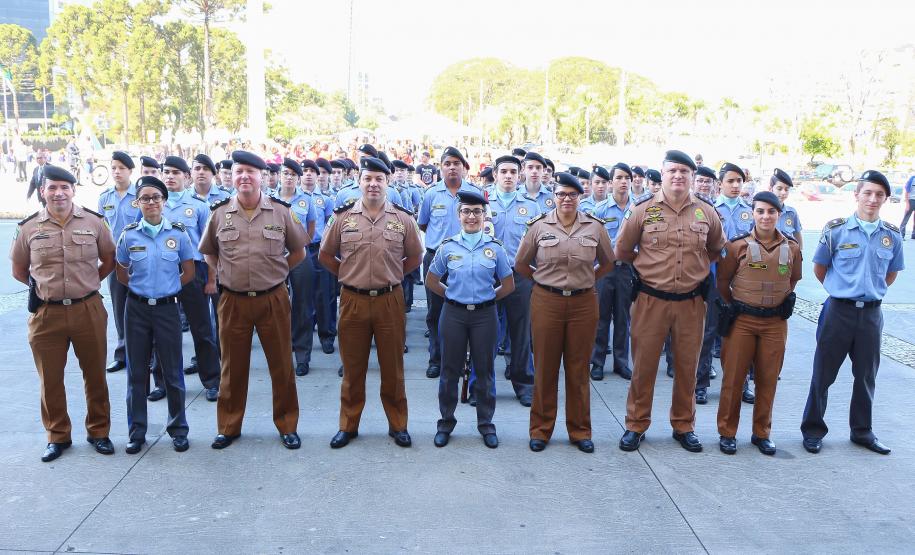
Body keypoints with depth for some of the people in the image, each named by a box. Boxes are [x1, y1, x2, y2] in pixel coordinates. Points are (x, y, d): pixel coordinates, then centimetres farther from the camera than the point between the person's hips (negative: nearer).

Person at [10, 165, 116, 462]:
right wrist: (43, 288, 8)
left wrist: (87, 283, 7)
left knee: (95, 375, 10)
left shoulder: (94, 221, -1)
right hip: (46, 314, 1)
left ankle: (98, 432, 26)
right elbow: (18, 270, 12)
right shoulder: (29, 227, 0)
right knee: (50, 379, 10)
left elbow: (109, 259, 10)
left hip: (88, 310, 0)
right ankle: (58, 436, 27)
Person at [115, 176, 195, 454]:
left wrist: (166, 288, 4)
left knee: (172, 371, 5)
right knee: (136, 371, 9)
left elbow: (188, 273, 5)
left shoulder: (178, 233, -3)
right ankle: (136, 432, 22)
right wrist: (143, 288, 6)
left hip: (167, 308, -1)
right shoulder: (129, 234, -1)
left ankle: (178, 429, 20)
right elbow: (121, 274, 10)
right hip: (137, 309, 1)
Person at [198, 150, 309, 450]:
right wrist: (213, 278, 6)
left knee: (282, 364, 7)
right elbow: (208, 251, 17)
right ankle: (228, 427, 27)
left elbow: (298, 251, 10)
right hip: (232, 300, 1)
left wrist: (274, 273, 6)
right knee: (233, 366, 11)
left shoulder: (281, 212, -1)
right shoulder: (219, 213, 2)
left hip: (273, 299, -1)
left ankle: (287, 425, 23)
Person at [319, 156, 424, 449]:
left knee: (392, 366, 9)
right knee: (352, 367, 10)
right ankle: (348, 425, 24)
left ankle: (398, 425, 23)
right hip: (353, 300, 0)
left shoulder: (403, 218, 1)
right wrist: (349, 274, 7)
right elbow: (325, 255, 11)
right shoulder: (342, 216, 1)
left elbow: (415, 257, 12)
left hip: (390, 301, 0)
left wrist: (391, 275, 7)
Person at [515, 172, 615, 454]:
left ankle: (580, 430, 22)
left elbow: (608, 263, 17)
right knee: (545, 367, 6)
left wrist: (587, 279, 9)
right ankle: (541, 429, 19)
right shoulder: (539, 226, -1)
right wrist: (544, 281, 8)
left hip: (583, 303, 1)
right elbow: (521, 264, 9)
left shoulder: (595, 227, 2)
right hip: (546, 302, -1)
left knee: (578, 369, 9)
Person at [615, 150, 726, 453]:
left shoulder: (707, 212, 2)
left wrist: (695, 267, 13)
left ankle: (683, 425, 28)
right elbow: (622, 251, 7)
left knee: (687, 366, 12)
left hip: (691, 301, 2)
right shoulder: (643, 209, -5)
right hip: (650, 300, -2)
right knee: (643, 365, 5)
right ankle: (636, 425, 20)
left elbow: (716, 250, 21)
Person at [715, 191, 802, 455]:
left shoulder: (792, 247, 1)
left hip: (776, 322, 2)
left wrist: (782, 303, 14)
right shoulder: (738, 245, -7)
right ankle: (727, 433, 16)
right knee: (733, 377, 3)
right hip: (741, 321, -2)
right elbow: (722, 280, 4)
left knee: (768, 379, 9)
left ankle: (762, 433, 24)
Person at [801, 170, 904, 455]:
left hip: (872, 313, 3)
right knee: (823, 373, 4)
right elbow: (819, 268, 4)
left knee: (866, 375, 14)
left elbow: (891, 273, 17)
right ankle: (813, 429, 16)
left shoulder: (892, 235, 2)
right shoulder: (836, 229, -8)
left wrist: (871, 291, 13)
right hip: (839, 311, -3)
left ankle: (862, 431, 29)